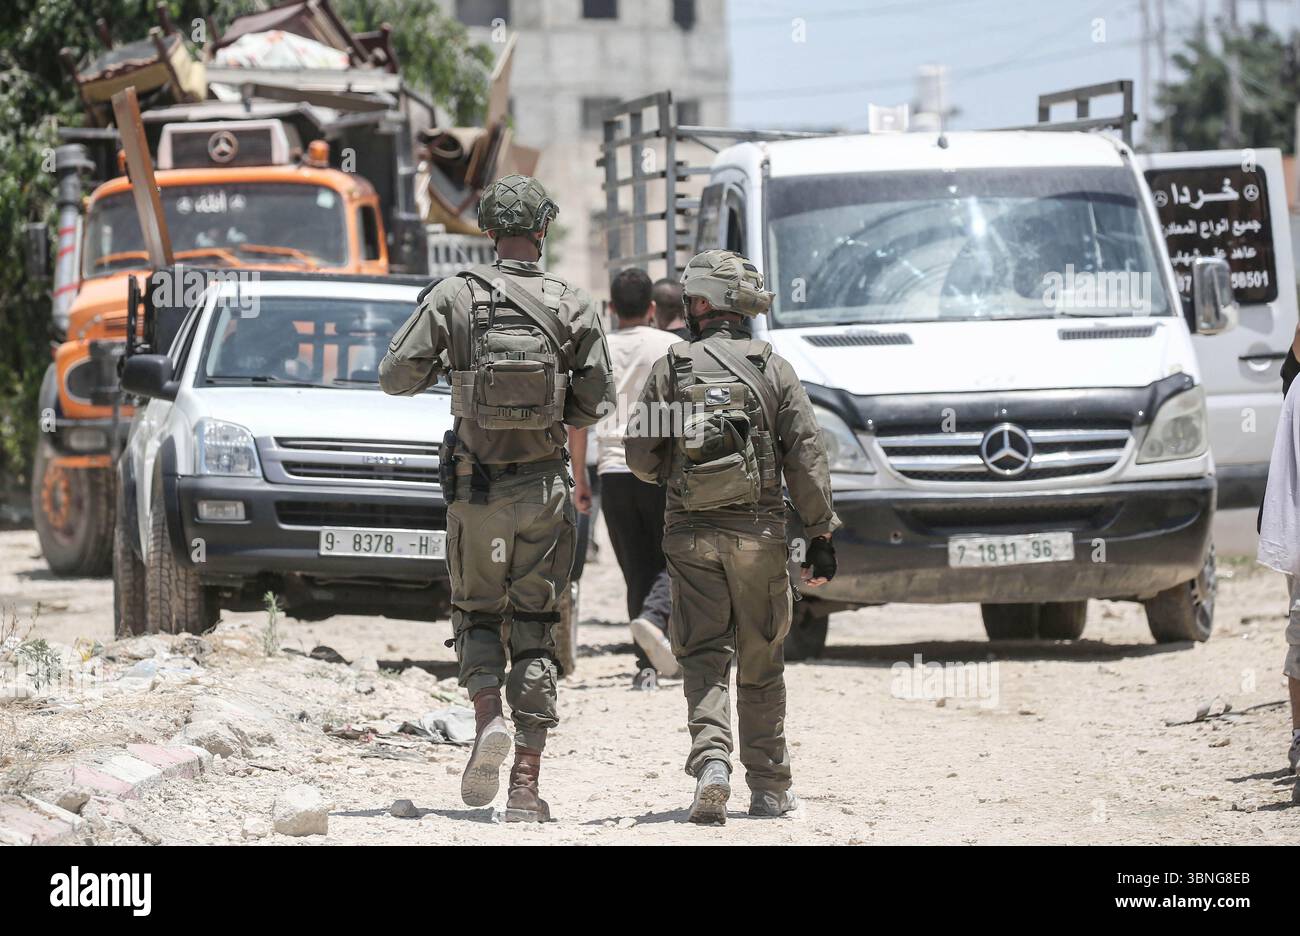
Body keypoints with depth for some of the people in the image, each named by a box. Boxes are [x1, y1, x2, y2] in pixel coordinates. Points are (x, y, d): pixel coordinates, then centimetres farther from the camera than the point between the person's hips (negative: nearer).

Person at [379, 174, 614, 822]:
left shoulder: (454, 296, -5)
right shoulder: (572, 307, -2)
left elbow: (395, 376, -5)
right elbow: (595, 402, -1)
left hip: (476, 485, -1)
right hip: (544, 486, 1)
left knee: (477, 612, 18)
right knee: (534, 629, 6)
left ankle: (488, 718, -10)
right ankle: (525, 786, 1)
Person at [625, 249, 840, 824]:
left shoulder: (670, 370, 0)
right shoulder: (773, 369, 0)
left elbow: (640, 457, 2)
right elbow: (807, 458, -3)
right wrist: (821, 536, 1)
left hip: (691, 535, 0)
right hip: (759, 533, 0)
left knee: (704, 659, 2)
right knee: (761, 664, 11)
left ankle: (712, 763, -20)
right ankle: (769, 788, 16)